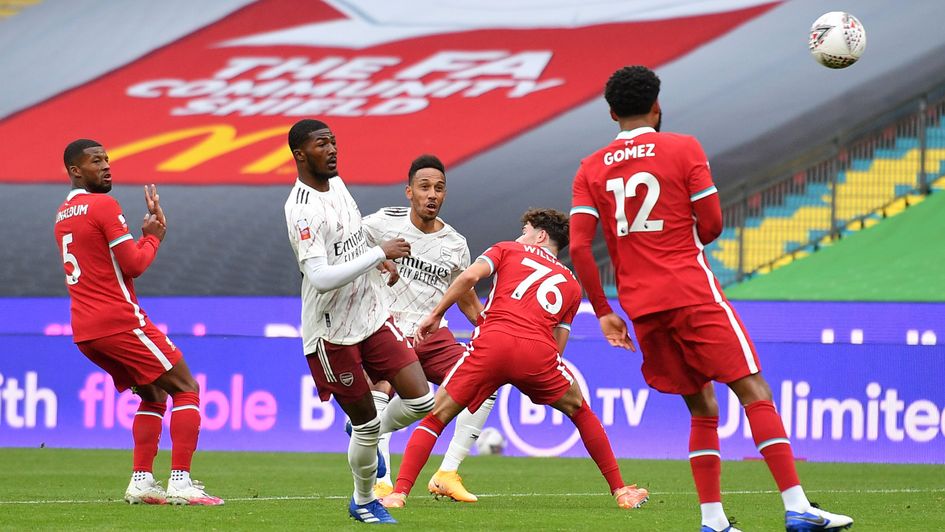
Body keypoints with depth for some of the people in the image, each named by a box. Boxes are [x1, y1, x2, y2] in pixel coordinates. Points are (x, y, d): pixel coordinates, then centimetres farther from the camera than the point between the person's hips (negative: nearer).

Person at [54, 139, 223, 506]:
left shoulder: (62, 215, 18)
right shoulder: (104, 206, -10)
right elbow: (134, 265, -12)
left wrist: (145, 232, 17)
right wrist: (154, 237, 5)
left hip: (83, 332, 9)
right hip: (120, 322, -9)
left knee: (153, 396, 20)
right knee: (186, 390, -1)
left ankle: (141, 481, 9)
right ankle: (180, 481, -12)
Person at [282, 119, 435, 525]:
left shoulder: (335, 183, 6)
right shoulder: (303, 210, -22)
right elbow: (321, 278, -32)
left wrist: (380, 260, 11)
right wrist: (380, 253, -27)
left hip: (373, 317, 7)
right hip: (333, 333, -7)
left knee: (421, 400, -3)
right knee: (366, 424, 2)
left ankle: (368, 435, 27)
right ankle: (363, 502, 26)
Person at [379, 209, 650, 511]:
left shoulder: (507, 250, 23)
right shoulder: (571, 284, 30)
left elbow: (470, 276, 4)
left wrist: (435, 315, 9)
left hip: (491, 342, -2)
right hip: (539, 353, 2)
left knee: (436, 417, 10)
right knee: (579, 411, 27)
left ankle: (399, 492, -3)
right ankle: (620, 491, 24)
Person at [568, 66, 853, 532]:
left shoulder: (591, 170, 10)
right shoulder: (683, 149, 0)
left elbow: (579, 248, 1)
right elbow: (710, 225, -3)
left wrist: (603, 312, 7)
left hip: (641, 308, 5)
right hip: (692, 294, -5)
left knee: (702, 408, 14)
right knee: (754, 392, -5)